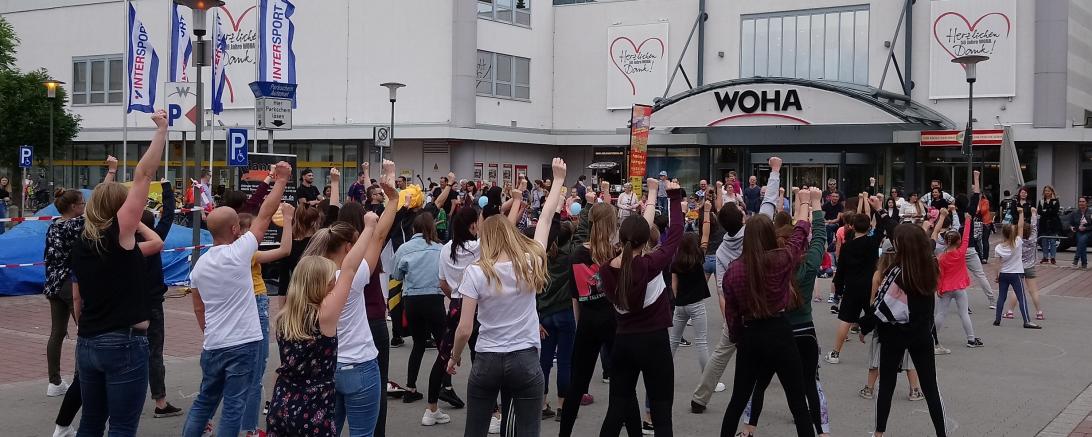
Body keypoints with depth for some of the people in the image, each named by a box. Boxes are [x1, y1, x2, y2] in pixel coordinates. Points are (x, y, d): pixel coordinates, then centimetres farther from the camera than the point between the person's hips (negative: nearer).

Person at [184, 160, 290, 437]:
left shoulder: (199, 265, 5)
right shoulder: (238, 253, -14)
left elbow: (198, 309, 13)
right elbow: (264, 216, -9)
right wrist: (281, 180, -1)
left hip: (212, 346, 6)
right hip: (243, 344, -6)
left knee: (204, 401, 20)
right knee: (233, 409, 0)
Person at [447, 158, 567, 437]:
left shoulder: (476, 272, -9)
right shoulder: (531, 264, -3)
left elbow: (465, 329, -9)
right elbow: (546, 217, 9)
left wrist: (454, 357, 9)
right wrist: (559, 179, 20)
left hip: (487, 362, -1)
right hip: (526, 361, 1)